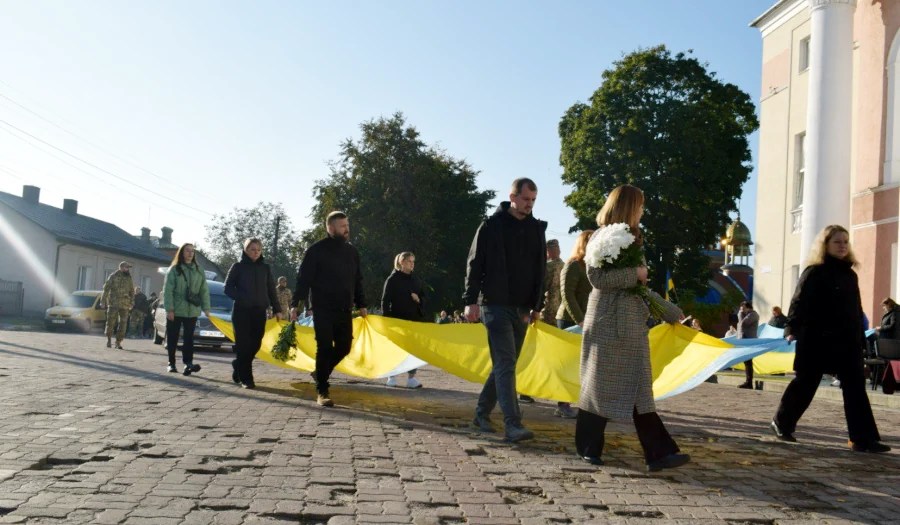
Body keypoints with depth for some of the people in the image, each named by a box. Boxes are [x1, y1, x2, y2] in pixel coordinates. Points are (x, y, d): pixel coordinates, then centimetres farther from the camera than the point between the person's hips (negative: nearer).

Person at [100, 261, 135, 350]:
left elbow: (132, 291, 17)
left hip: (125, 305, 3)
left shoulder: (129, 278, 11)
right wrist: (103, 301, -4)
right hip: (113, 303, -3)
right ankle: (109, 339, 18)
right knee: (111, 322, 1)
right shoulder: (113, 276, 0)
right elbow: (106, 289, 0)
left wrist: (131, 303, 10)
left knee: (123, 324, -1)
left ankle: (118, 342, 4)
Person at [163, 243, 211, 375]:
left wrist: (206, 308, 0)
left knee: (189, 338, -5)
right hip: (175, 311, -2)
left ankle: (188, 363, -12)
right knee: (172, 338, 6)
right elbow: (167, 290, -6)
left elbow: (204, 290, 8)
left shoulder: (199, 270, 10)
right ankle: (171, 363, 16)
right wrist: (169, 309, -13)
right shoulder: (174, 270, -1)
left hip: (192, 311, 2)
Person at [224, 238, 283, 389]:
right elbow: (228, 288, 0)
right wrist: (242, 298, -16)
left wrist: (277, 310, 5)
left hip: (259, 311, 3)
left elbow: (271, 290, 12)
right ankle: (246, 378, 0)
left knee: (255, 344, 3)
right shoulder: (238, 267, 1)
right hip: (241, 311, -3)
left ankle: (239, 368, 25)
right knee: (243, 345, -5)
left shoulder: (265, 268, 11)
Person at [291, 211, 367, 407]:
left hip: (344, 310, 6)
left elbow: (357, 280, 17)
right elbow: (303, 279, -8)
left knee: (344, 347, 7)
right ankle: (322, 392, 5)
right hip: (322, 309, -5)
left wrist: (361, 304, 13)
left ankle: (320, 373, 32)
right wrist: (295, 304, -13)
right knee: (325, 348, -4)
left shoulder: (351, 251, 11)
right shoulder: (317, 250, -6)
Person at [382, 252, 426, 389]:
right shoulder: (393, 279, -2)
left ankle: (411, 377, 3)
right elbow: (385, 300, -4)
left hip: (414, 318, 4)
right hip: (397, 318, -4)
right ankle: (392, 376, 13)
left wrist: (419, 300, -4)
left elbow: (423, 297, 19)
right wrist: (386, 318, -11)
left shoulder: (415, 280, 12)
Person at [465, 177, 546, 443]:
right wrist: (471, 300, -11)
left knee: (505, 364, 10)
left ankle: (482, 413, 24)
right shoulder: (492, 225, -4)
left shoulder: (536, 229, 10)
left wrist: (537, 305, 12)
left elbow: (540, 270, 15)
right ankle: (513, 424, -15)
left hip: (521, 307, 6)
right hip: (496, 304, -6)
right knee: (506, 363, -12)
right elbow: (474, 264, -5)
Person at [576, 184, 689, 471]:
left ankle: (658, 453, -1)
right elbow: (597, 278, -18)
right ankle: (588, 448, 13)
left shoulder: (630, 238, 18)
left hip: (632, 324, 7)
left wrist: (669, 311, 22)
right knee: (600, 386, 1)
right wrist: (634, 273, -13)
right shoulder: (602, 237, -6)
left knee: (638, 389, 2)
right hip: (607, 323, -7)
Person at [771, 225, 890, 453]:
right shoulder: (814, 272, -5)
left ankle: (863, 438, 0)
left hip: (847, 341, 6)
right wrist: (792, 328, -23)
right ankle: (782, 422, 23)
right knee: (805, 383, 5)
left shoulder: (850, 274, 14)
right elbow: (800, 302, -12)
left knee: (855, 387, -1)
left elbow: (856, 310, 19)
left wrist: (860, 338, 16)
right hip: (817, 340, -6)